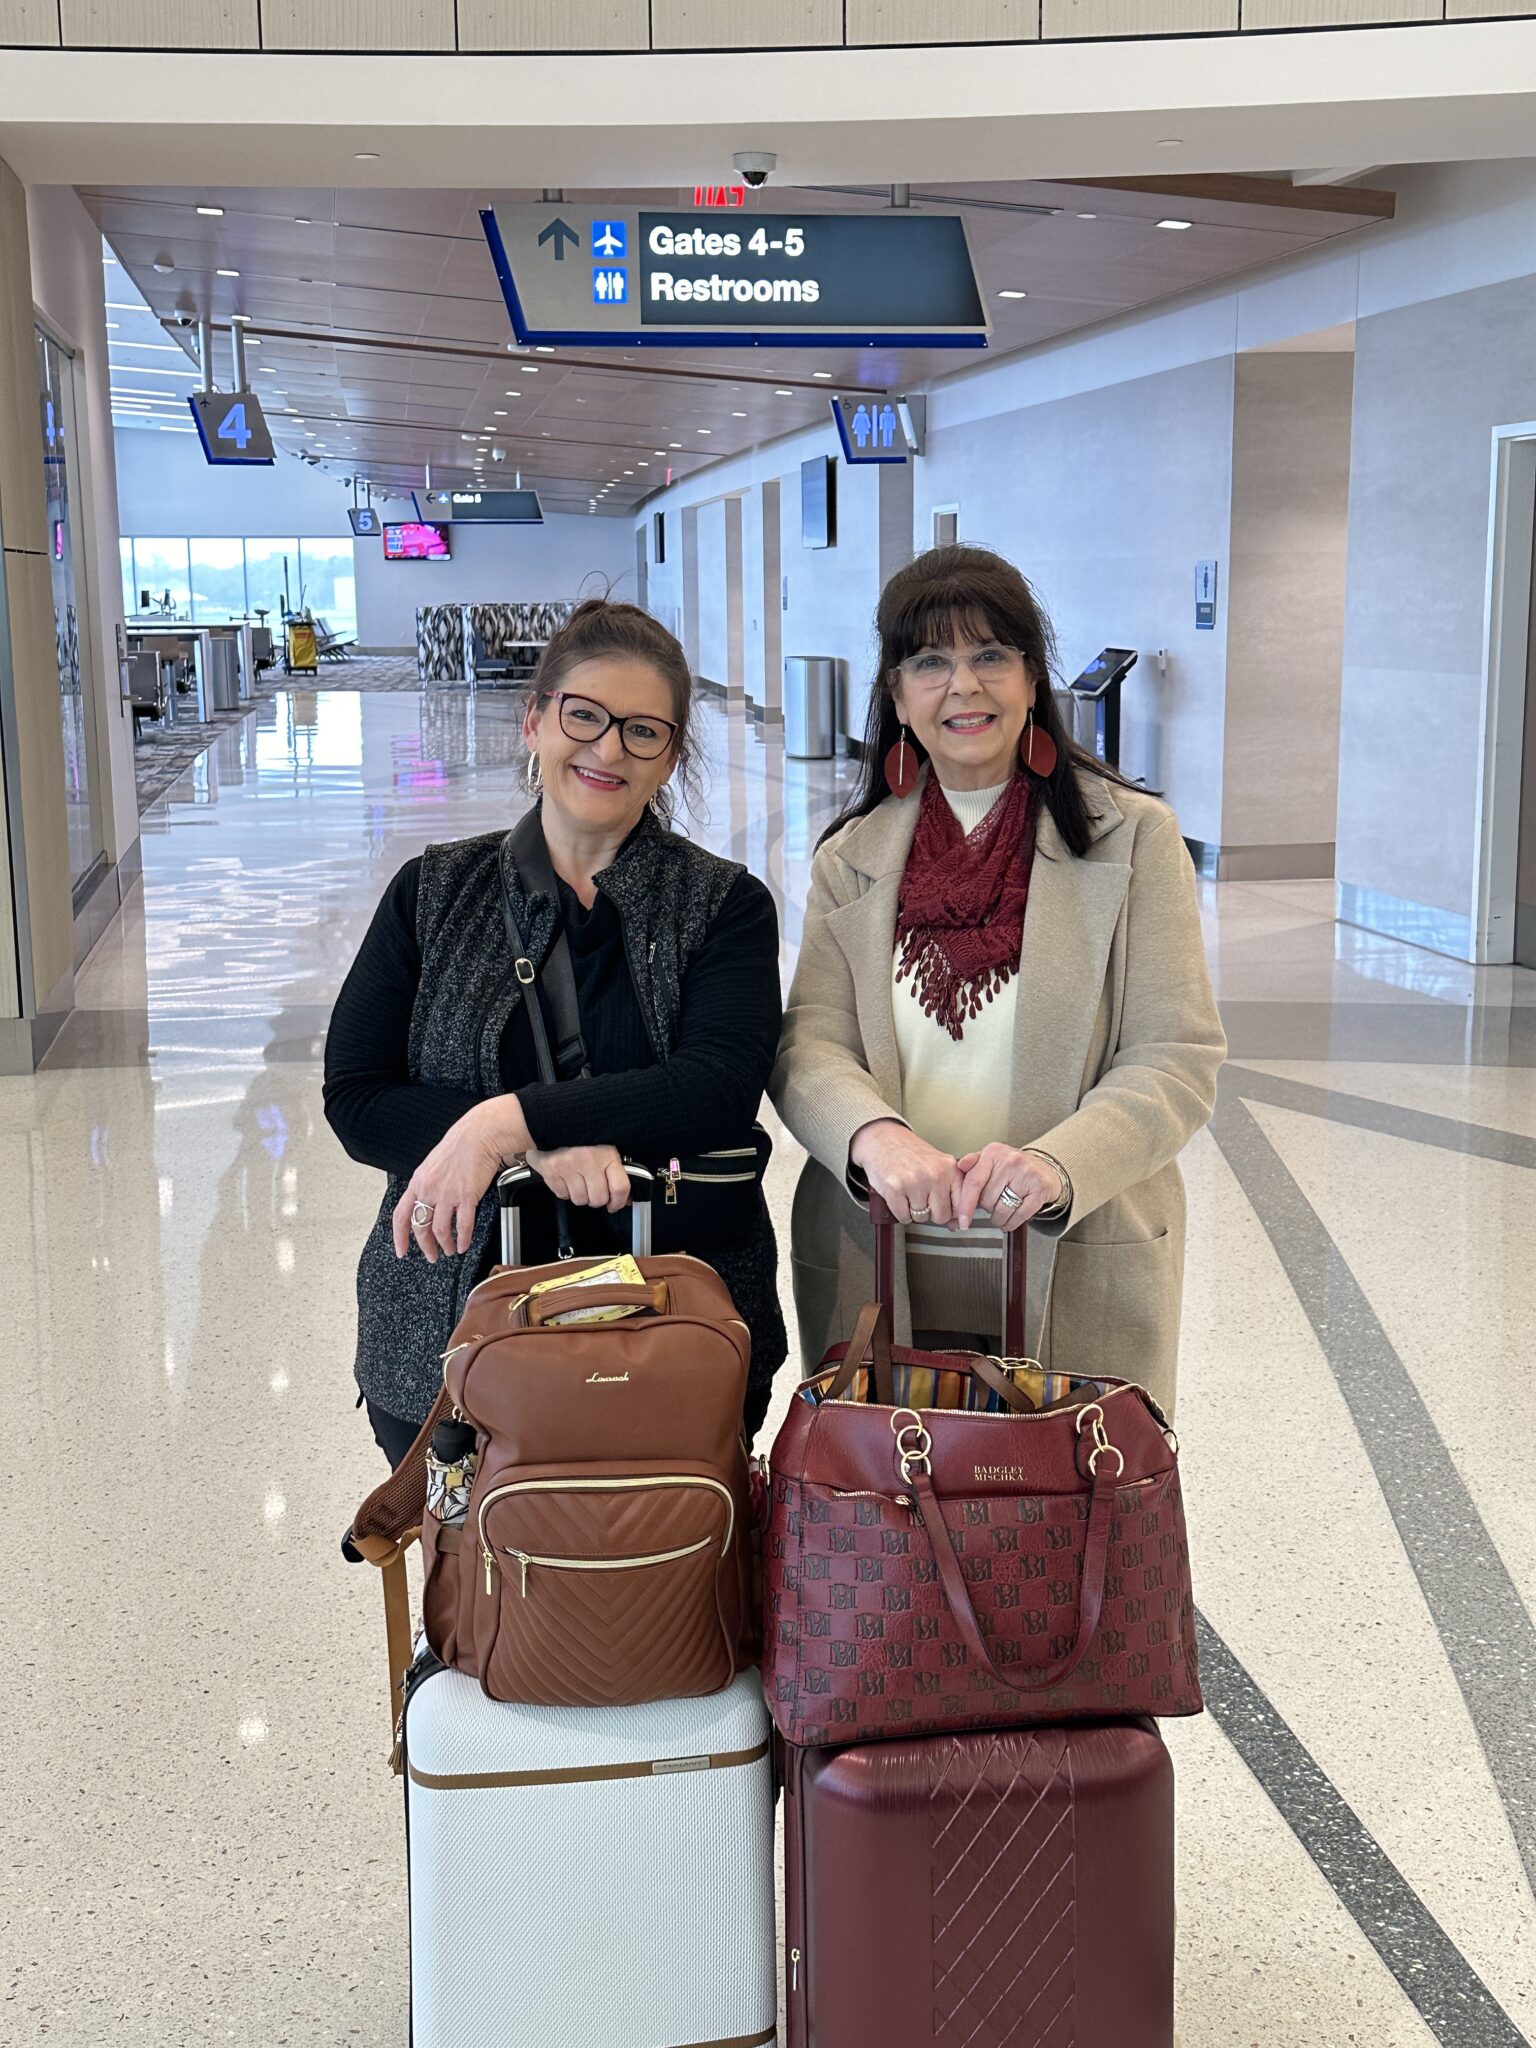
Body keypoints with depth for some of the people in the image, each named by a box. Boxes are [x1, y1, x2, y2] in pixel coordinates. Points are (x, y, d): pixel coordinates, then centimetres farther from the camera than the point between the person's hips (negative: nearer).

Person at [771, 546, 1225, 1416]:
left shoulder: (1133, 837, 0)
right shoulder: (853, 856, 9)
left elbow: (1179, 1060, -6)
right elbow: (808, 1047, 0)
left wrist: (1058, 1163, -25)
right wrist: (875, 1135, -23)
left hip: (1080, 1286, -2)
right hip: (881, 1283, 2)